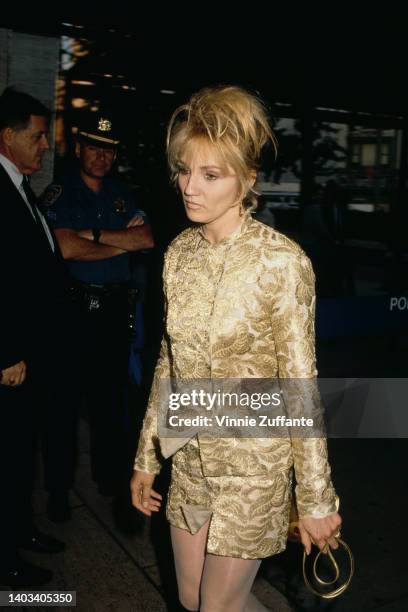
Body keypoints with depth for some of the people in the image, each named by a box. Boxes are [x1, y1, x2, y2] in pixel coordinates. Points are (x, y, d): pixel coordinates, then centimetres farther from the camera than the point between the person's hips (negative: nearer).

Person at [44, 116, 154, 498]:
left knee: (111, 389, 10)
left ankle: (109, 470, 27)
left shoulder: (119, 194, 12)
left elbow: (147, 239, -1)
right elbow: (67, 248, -17)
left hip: (118, 304, 4)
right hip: (77, 305, -4)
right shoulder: (59, 194, -3)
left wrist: (96, 234, -12)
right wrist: (123, 243, -7)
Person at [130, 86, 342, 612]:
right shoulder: (179, 252, -2)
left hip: (253, 461, -6)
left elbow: (301, 386, -15)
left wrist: (316, 502, -10)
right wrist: (146, 458, 10)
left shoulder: (281, 260, -20)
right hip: (190, 458, 6)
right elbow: (169, 363, 6)